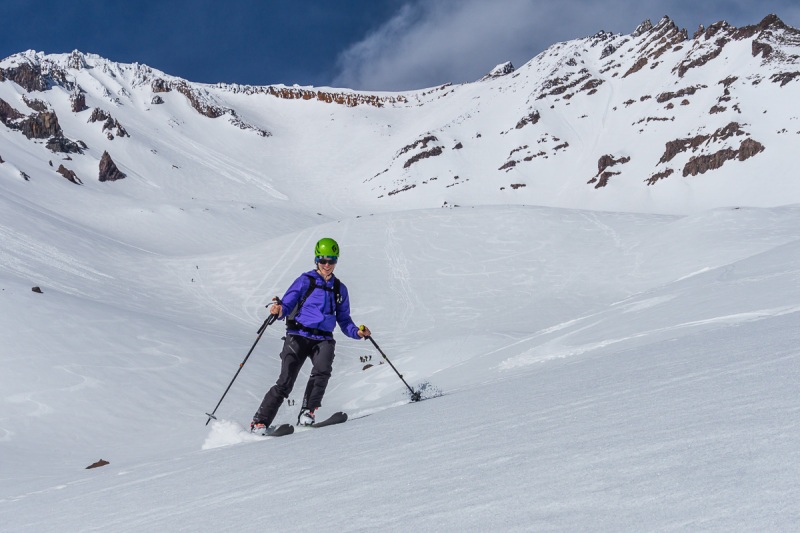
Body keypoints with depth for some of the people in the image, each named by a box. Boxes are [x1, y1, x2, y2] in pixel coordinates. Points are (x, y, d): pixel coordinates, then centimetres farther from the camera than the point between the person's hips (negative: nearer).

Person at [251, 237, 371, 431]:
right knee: (285, 382, -13)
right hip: (298, 336, -3)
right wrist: (278, 311, -25)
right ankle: (259, 422, -5)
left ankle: (307, 414, -23)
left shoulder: (340, 289, 18)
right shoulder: (305, 280, 5)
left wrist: (356, 332, 1)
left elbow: (344, 320, 21)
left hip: (323, 339, 3)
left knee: (322, 370, -29)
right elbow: (287, 305, -2)